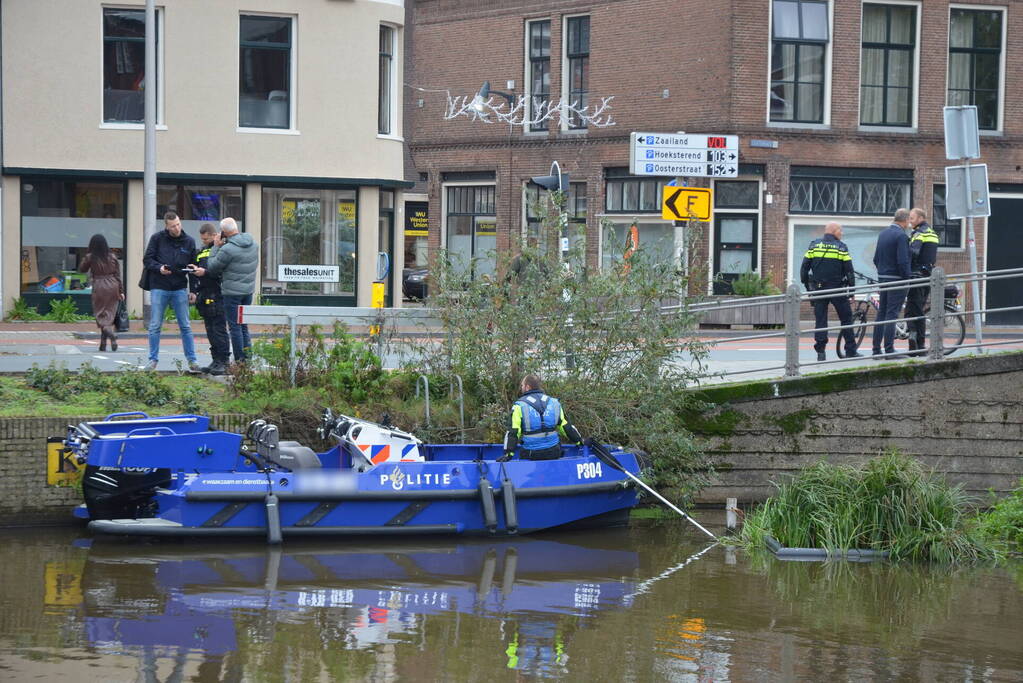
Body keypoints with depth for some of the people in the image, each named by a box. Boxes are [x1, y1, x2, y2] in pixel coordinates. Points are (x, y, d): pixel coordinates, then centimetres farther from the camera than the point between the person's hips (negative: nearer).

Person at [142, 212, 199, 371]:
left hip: (180, 289, 1)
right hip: (158, 288, -1)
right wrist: (159, 268, -19)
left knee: (185, 326, 3)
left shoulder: (189, 242, 5)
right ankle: (153, 360, 10)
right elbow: (147, 260, 1)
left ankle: (191, 360, 8)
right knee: (155, 326, 2)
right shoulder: (157, 239, 0)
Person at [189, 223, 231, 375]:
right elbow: (195, 274, 26)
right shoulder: (202, 251, 20)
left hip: (217, 298, -8)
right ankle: (216, 361, 15)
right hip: (204, 298, 8)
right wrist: (194, 291, 17)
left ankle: (224, 362, -5)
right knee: (210, 331, 10)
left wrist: (205, 272, -22)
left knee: (219, 330, -8)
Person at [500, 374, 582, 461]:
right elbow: (566, 427, 15)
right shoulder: (554, 403, 11)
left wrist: (508, 454, -15)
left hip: (531, 455, -4)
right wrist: (580, 441, 25)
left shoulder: (520, 406, -4)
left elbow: (513, 432, -11)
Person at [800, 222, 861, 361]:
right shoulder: (841, 247, -3)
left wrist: (806, 285, 13)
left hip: (818, 289, 3)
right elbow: (849, 270, -5)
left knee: (820, 319, 5)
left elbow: (804, 267, 4)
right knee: (846, 318, 6)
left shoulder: (814, 245, 5)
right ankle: (851, 351, 6)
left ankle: (820, 352, 0)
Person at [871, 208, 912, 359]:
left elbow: (876, 258, 15)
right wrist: (906, 278, -9)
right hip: (897, 279, -8)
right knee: (891, 315, -7)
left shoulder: (883, 233, 12)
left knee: (881, 314, 10)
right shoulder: (901, 235, -14)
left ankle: (876, 350, 10)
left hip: (882, 278, 8)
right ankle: (889, 350, -8)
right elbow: (902, 261, -19)